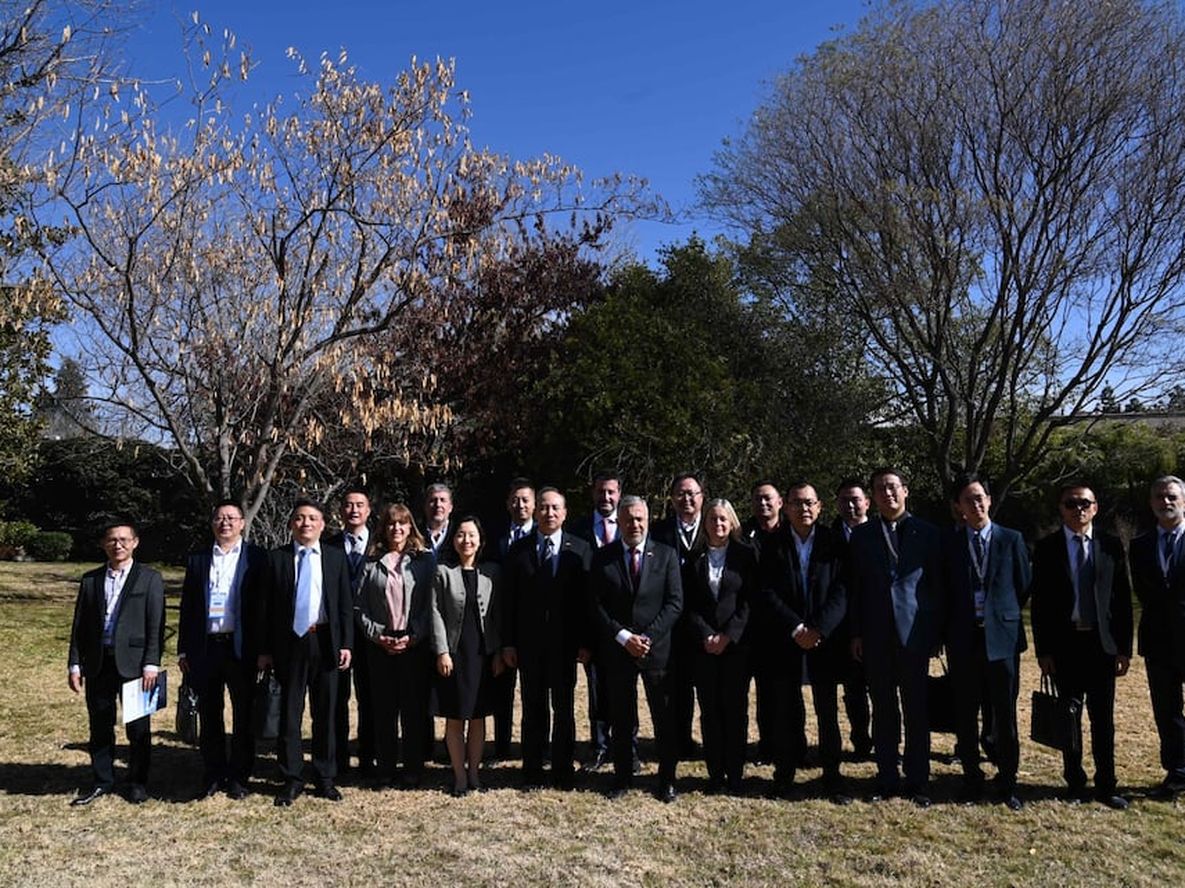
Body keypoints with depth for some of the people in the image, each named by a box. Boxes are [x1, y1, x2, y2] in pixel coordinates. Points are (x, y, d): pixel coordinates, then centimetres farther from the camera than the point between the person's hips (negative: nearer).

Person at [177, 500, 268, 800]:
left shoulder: (256, 558, 0)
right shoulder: (197, 559, 10)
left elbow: (264, 604, -4)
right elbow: (187, 606, 11)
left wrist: (264, 649, -9)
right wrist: (183, 649, 5)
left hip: (241, 648, -3)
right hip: (205, 648, 3)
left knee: (244, 717, 6)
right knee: (209, 718, 12)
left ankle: (238, 777, 19)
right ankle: (212, 776, 25)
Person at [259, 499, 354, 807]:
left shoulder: (337, 557, 5)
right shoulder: (276, 558, 2)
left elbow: (346, 604, 4)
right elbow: (269, 606, 2)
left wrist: (346, 644, -3)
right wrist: (265, 650, -1)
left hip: (326, 643, 1)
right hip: (290, 643, -1)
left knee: (325, 714, 10)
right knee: (289, 715, 6)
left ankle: (325, 778, 22)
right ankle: (292, 779, 19)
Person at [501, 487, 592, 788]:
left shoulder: (580, 550, 0)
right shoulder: (518, 550, 2)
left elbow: (587, 598, -3)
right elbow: (509, 600, 2)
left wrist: (585, 642, -7)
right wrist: (508, 642, -2)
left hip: (565, 642, -1)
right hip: (529, 643, 1)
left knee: (564, 709, 9)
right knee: (533, 709, 11)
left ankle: (562, 770, 22)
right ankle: (532, 771, 22)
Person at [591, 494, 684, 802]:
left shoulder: (666, 555, 2)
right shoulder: (602, 557, 3)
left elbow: (675, 603, -3)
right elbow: (597, 605, -1)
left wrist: (647, 637, -12)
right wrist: (623, 637, -12)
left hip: (657, 648, 0)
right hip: (617, 650, 1)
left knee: (665, 719, 6)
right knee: (621, 719, 10)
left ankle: (666, 780, 20)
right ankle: (622, 777, 24)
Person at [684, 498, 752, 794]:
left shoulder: (746, 555, 2)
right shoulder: (695, 559, 7)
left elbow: (750, 601, -3)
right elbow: (689, 605, 4)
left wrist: (728, 635, -11)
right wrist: (706, 636, -8)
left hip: (736, 644, -2)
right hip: (704, 645, 2)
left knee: (735, 708, 2)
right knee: (709, 710, 5)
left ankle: (735, 773, 12)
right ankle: (715, 772, 14)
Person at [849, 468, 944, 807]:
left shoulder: (926, 533, 3)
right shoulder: (862, 535, 7)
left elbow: (938, 585, 4)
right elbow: (855, 587, 8)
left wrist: (936, 633, 0)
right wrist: (856, 633, 3)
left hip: (914, 634, -1)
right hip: (876, 636, 2)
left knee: (916, 710, 5)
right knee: (883, 710, 9)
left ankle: (917, 782, 15)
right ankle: (886, 779, 18)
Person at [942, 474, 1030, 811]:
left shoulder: (1011, 540, 2)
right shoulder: (949, 544, 3)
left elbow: (1024, 587, 8)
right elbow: (944, 592, 8)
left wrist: (1003, 614, 7)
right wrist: (951, 628, 4)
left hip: (1002, 636, 0)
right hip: (963, 640, 1)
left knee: (1005, 714, 5)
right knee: (965, 715, 8)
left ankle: (1007, 782, 18)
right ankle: (972, 779, 22)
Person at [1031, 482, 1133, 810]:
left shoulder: (1111, 547, 4)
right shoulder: (1046, 548, 0)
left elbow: (1123, 599, 4)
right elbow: (1039, 602, -1)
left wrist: (1124, 647, -1)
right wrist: (1043, 650, -5)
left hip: (1102, 644, 1)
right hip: (1065, 644, -1)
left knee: (1103, 718, 8)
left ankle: (1106, 785, 19)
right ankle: (1075, 783, 21)